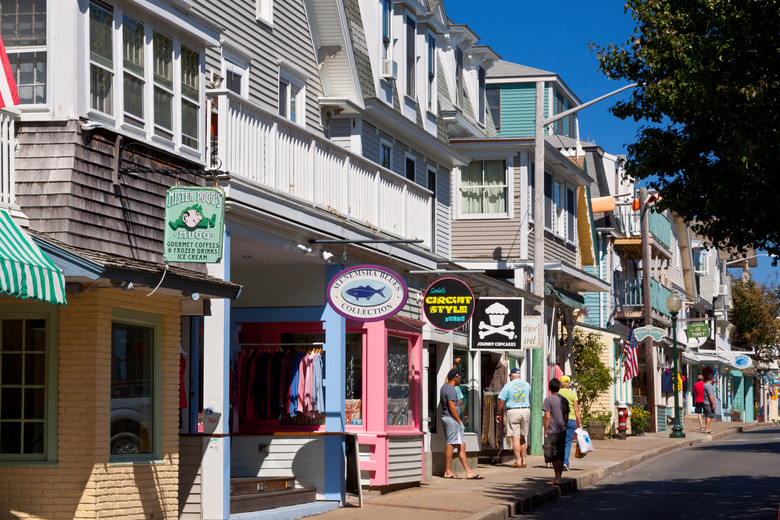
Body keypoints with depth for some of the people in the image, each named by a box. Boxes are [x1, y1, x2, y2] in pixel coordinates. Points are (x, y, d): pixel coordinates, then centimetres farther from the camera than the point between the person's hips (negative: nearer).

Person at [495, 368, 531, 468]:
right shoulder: (527, 385, 10)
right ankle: (523, 460, 16)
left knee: (515, 438, -5)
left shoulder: (508, 385, -3)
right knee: (523, 437, 14)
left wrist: (498, 414, 4)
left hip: (513, 411, -4)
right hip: (525, 410, 4)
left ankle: (518, 461, -9)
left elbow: (501, 401, -5)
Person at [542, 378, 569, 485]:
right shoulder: (564, 400, 9)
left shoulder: (548, 400, -9)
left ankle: (557, 479, -12)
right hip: (562, 432, 6)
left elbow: (547, 417, -13)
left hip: (552, 432, -6)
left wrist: (545, 432, -8)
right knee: (560, 456, 9)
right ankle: (558, 479, 11)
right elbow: (566, 418, 12)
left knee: (554, 457, -5)